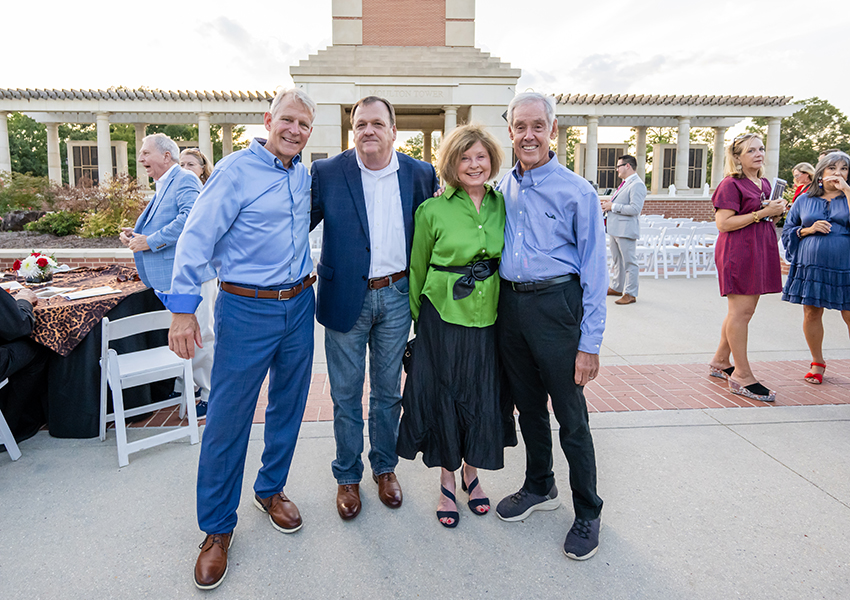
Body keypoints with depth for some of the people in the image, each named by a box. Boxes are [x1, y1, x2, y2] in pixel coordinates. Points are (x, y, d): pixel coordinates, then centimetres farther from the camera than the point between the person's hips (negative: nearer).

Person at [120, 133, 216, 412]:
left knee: (198, 336, -4)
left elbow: (191, 217, -29)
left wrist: (150, 241, -23)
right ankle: (185, 387, 30)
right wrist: (136, 235, 9)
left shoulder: (185, 180, -11)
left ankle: (211, 395, 7)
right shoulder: (164, 186, 20)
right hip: (168, 277, 11)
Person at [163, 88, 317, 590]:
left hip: (299, 305, 6)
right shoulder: (236, 170, -9)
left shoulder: (306, 175, 10)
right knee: (228, 419, 1)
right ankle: (217, 528, 18)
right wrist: (182, 308, -15)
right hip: (247, 309, -6)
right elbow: (197, 238, -11)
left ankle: (271, 489, 37)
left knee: (288, 406, 15)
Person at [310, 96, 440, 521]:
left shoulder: (420, 174, 1)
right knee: (346, 394, 10)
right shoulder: (327, 173, -4)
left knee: (388, 391, 15)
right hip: (345, 298, -1)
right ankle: (347, 475, 30)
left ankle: (385, 467, 36)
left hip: (396, 297, 2)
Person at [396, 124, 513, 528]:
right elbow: (418, 268, 2)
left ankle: (471, 472, 35)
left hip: (489, 315, 3)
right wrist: (417, 318, 5)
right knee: (444, 395, 7)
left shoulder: (502, 205, 5)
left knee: (483, 395, 11)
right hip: (444, 315, -3)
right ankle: (447, 479, 28)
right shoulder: (433, 210, -5)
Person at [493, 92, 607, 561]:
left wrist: (590, 343, -13)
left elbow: (594, 271, -8)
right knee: (527, 406, 17)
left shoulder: (576, 191, -7)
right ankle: (539, 487, 38)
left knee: (570, 416, 2)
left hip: (555, 306, -5)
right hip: (509, 305, 5)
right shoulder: (503, 187, 9)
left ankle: (588, 513, 21)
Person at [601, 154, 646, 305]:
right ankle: (616, 287, 32)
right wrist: (608, 204, 9)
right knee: (618, 260, 19)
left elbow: (635, 209, -25)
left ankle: (630, 294, 4)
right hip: (615, 229, 10)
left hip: (626, 230, -10)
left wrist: (613, 206, -20)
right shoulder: (625, 183, 17)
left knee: (629, 262, -2)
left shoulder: (637, 185, -16)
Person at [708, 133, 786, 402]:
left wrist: (777, 211, 9)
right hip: (738, 251, -9)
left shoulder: (765, 184, 18)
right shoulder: (731, 185, -9)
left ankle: (720, 362, 24)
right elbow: (723, 223, -17)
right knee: (741, 310, -8)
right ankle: (742, 376, -2)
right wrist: (762, 213, -17)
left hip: (761, 249, 9)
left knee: (742, 311, 12)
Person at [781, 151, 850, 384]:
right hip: (811, 266, 2)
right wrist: (808, 229, -5)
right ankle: (818, 362, 23)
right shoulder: (804, 200, 11)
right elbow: (788, 231, 14)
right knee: (811, 313, 6)